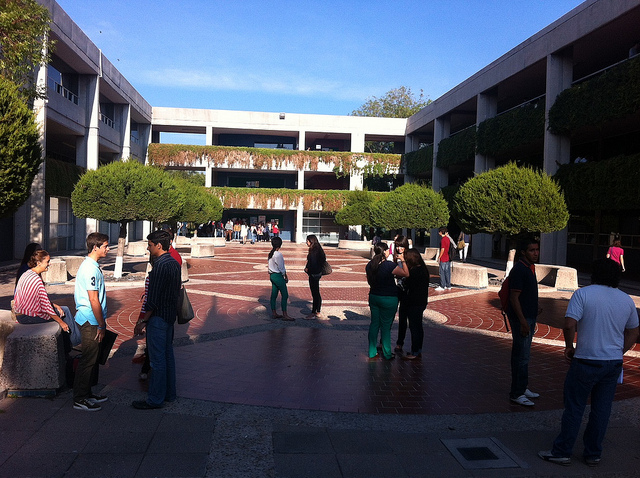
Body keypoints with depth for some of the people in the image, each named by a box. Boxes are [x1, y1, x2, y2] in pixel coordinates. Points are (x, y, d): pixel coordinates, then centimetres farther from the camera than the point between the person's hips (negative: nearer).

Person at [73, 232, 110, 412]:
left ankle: (87, 393, 28)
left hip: (89, 320, 10)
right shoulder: (91, 269, -20)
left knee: (92, 359, 17)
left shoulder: (89, 265, 13)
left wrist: (101, 323, 20)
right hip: (90, 321, -10)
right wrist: (101, 325, -16)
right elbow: (94, 300, -21)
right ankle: (80, 399, 8)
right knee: (88, 360, -1)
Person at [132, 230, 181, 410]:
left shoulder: (160, 266, -20)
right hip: (171, 314, 10)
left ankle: (155, 399, 7)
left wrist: (143, 321, -13)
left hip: (158, 317, -10)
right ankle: (169, 393, 26)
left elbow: (153, 299, -20)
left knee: (157, 359, -1)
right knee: (168, 355, 16)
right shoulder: (174, 263, 9)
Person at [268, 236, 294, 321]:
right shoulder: (278, 254, -19)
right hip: (278, 276, -9)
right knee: (284, 295, -2)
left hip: (272, 275, 9)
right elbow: (281, 268, -15)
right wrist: (286, 276, -4)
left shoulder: (271, 253, 6)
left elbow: (271, 266, 11)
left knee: (274, 295, 13)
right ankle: (285, 315, 0)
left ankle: (273, 313, 19)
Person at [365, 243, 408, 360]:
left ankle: (372, 352, 22)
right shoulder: (390, 265, -21)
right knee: (386, 326, 5)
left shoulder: (369, 265, -1)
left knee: (374, 324, 14)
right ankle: (387, 354, 17)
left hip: (373, 297, 6)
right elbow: (406, 274, -12)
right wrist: (402, 260, -2)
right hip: (389, 299, -6)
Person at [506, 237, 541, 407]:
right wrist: (523, 322, -22)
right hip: (521, 318, -10)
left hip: (528, 317, 10)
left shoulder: (530, 268, 12)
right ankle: (517, 394, 2)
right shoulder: (519, 270, -18)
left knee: (521, 355, 16)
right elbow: (514, 298, -21)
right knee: (522, 356, -5)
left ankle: (521, 388, 26)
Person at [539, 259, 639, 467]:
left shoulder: (583, 294, -11)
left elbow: (569, 325, -20)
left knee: (574, 408, 4)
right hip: (614, 363, 5)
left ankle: (561, 452, 12)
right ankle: (593, 454, 22)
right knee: (602, 409, 13)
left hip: (586, 362, -5)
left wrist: (569, 347, -3)